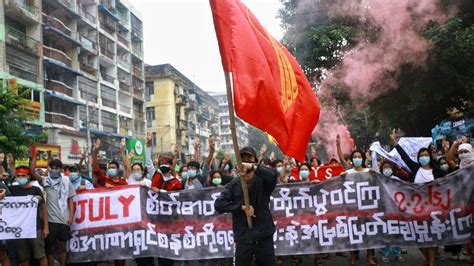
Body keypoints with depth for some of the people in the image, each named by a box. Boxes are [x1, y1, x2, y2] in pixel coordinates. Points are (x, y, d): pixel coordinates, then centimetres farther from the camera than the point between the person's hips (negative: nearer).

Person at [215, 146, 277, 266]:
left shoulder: (262, 181, -1)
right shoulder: (233, 184, 1)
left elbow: (272, 175, -24)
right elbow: (218, 204, -7)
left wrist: (253, 167, -38)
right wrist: (242, 207, -15)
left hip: (264, 237, 0)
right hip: (242, 238, 0)